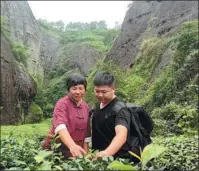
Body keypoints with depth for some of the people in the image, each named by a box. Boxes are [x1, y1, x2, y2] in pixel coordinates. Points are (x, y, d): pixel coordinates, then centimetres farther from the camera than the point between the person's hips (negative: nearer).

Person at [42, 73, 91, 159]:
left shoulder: (85, 106, 4)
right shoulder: (62, 104, -15)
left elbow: (86, 132, 8)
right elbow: (60, 127, -32)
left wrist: (85, 154, 4)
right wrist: (72, 145, -46)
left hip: (76, 150, 5)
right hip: (56, 148, -5)